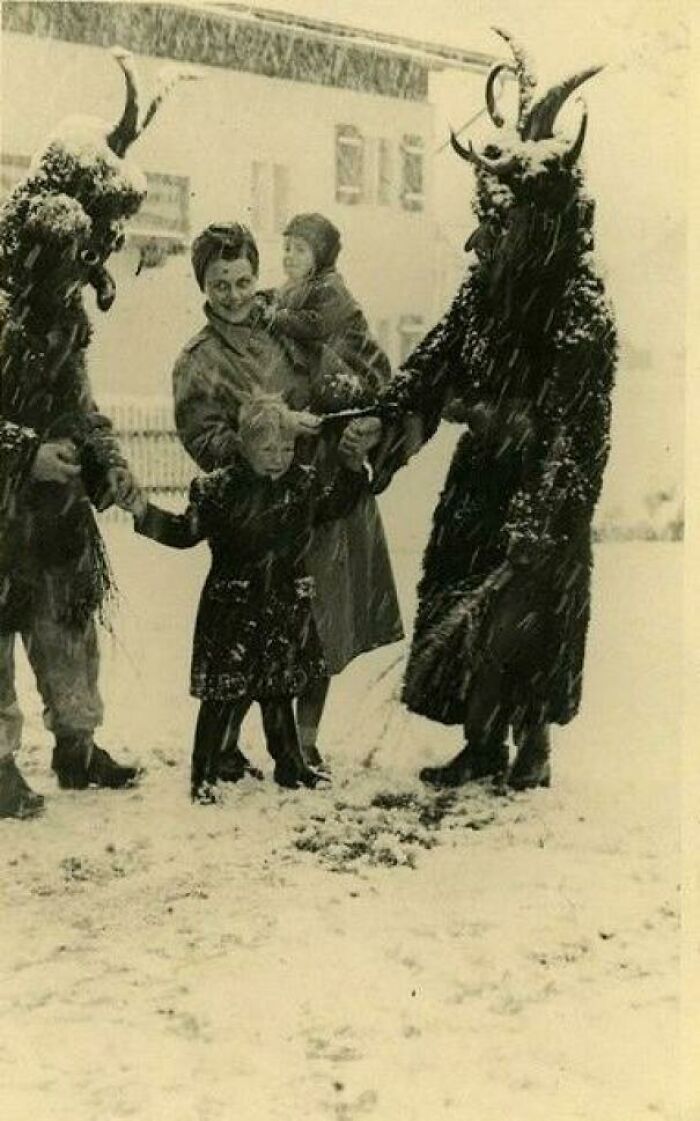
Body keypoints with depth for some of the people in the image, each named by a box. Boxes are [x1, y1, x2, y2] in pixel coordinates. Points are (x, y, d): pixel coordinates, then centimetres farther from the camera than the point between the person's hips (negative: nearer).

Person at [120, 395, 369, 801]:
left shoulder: (306, 482, 1)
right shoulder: (221, 488, -11)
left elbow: (336, 503, 19)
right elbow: (185, 531, -5)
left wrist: (355, 467, 5)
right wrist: (144, 512, -17)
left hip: (286, 608, 4)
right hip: (232, 610, -4)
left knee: (280, 690, 17)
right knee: (222, 693, 0)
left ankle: (291, 766, 31)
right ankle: (204, 775, 11)